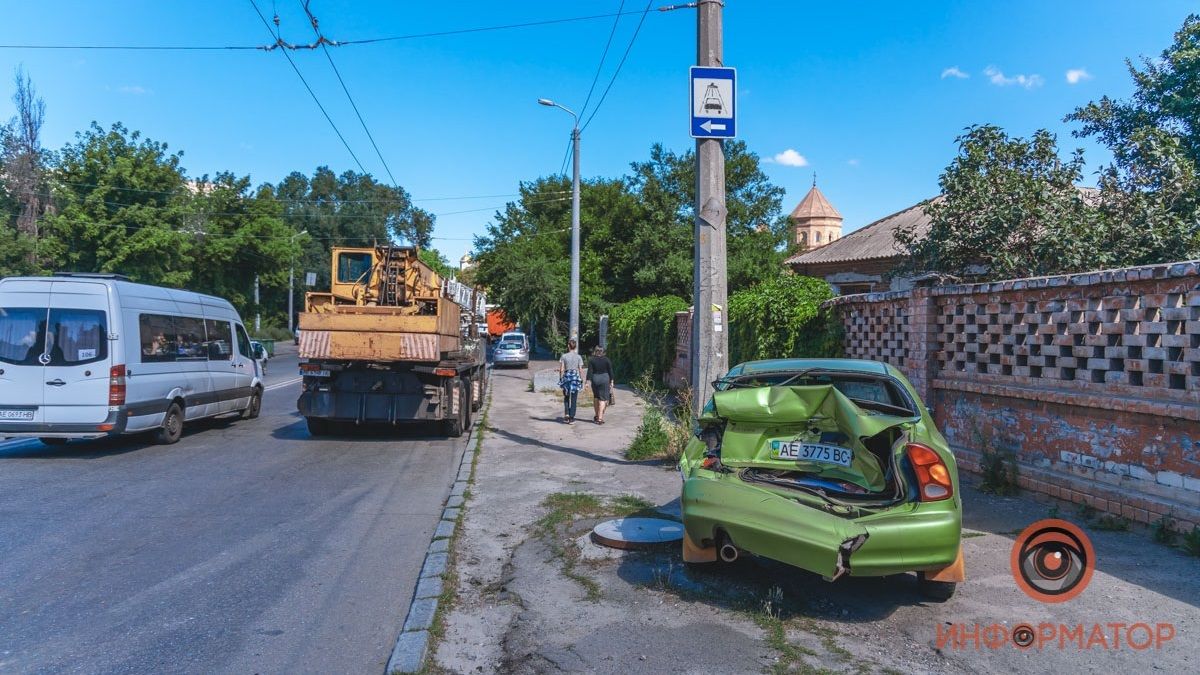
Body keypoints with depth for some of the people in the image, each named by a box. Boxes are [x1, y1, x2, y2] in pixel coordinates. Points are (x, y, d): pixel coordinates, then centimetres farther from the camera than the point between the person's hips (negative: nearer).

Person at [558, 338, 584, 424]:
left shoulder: (564, 356, -2)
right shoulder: (578, 357, -1)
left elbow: (561, 370, -3)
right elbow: (580, 370, -2)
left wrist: (561, 379, 5)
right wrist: (582, 380, 6)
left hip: (567, 377, 0)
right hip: (575, 377, 0)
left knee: (566, 397, 17)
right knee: (574, 399, 4)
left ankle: (566, 415, 4)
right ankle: (571, 418, 3)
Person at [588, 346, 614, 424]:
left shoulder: (591, 360, 0)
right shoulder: (606, 359, 0)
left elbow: (589, 371, -5)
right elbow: (610, 371, 1)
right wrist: (611, 381, 7)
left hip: (595, 379, 2)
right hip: (605, 379, -2)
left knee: (596, 397, 18)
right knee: (603, 398, -3)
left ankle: (596, 415, 27)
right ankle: (600, 418, -11)